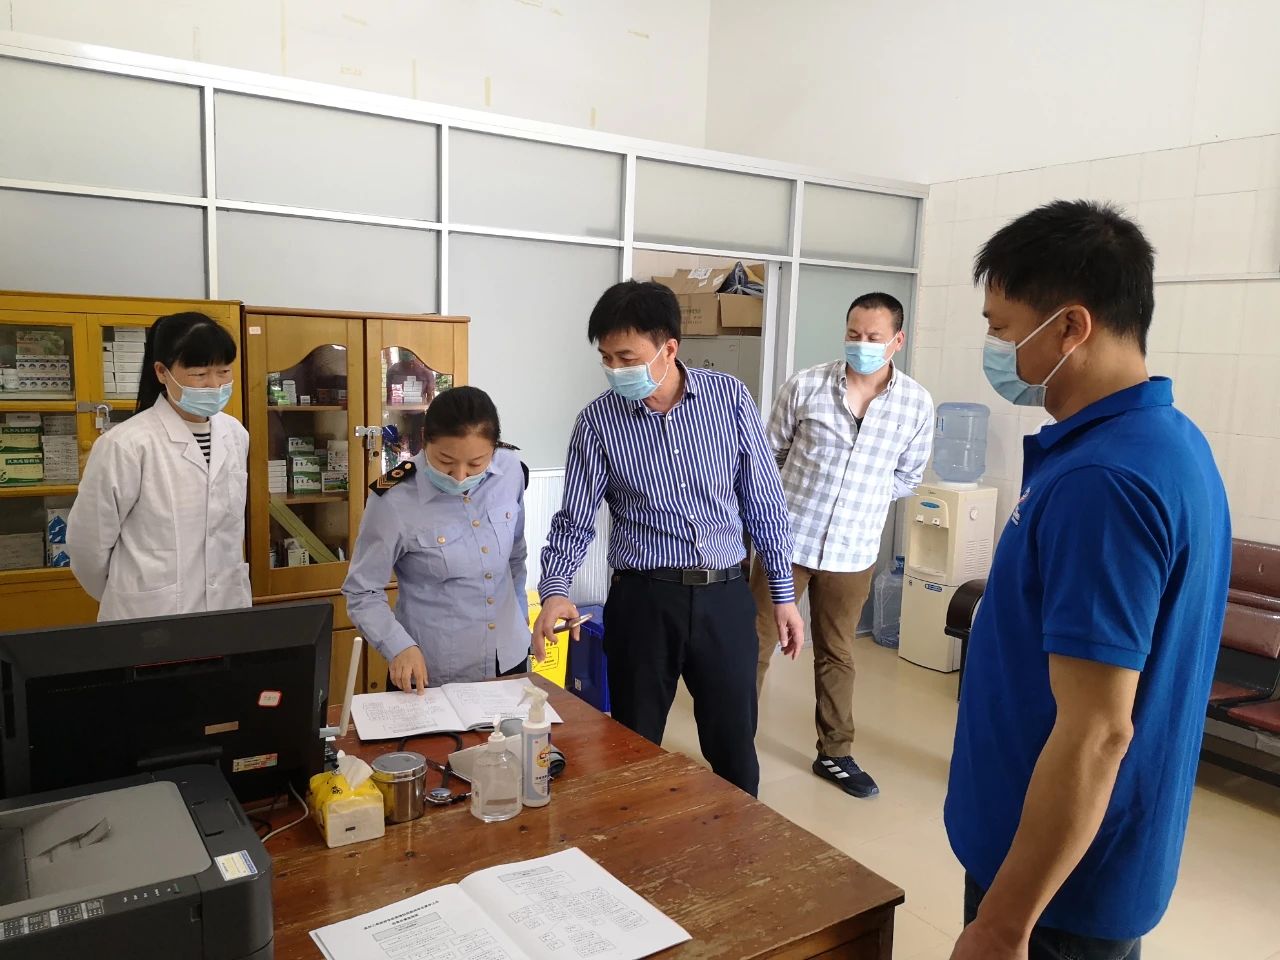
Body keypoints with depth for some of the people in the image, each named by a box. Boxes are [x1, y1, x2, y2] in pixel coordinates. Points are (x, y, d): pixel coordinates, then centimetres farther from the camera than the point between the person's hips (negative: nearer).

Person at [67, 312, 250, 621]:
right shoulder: (127, 444, -16)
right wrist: (130, 598, 7)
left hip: (229, 608, 5)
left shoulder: (235, 434, 2)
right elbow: (87, 543, -7)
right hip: (152, 619, -5)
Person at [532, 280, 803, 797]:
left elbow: (763, 499, 4)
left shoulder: (729, 397, -3)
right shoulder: (597, 421, -5)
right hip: (643, 601, -1)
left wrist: (783, 593, 5)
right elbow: (575, 520, -1)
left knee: (735, 749, 13)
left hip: (725, 596, 1)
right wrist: (555, 591, -19)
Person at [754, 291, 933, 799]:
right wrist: (788, 499, 1)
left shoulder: (917, 404, -3)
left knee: (836, 654, 16)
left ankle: (835, 753, 32)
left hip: (853, 551, 2)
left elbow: (908, 476, 9)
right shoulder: (805, 385, -8)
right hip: (787, 539, -1)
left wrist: (860, 498, 0)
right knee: (755, 644, 6)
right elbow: (770, 454, 4)